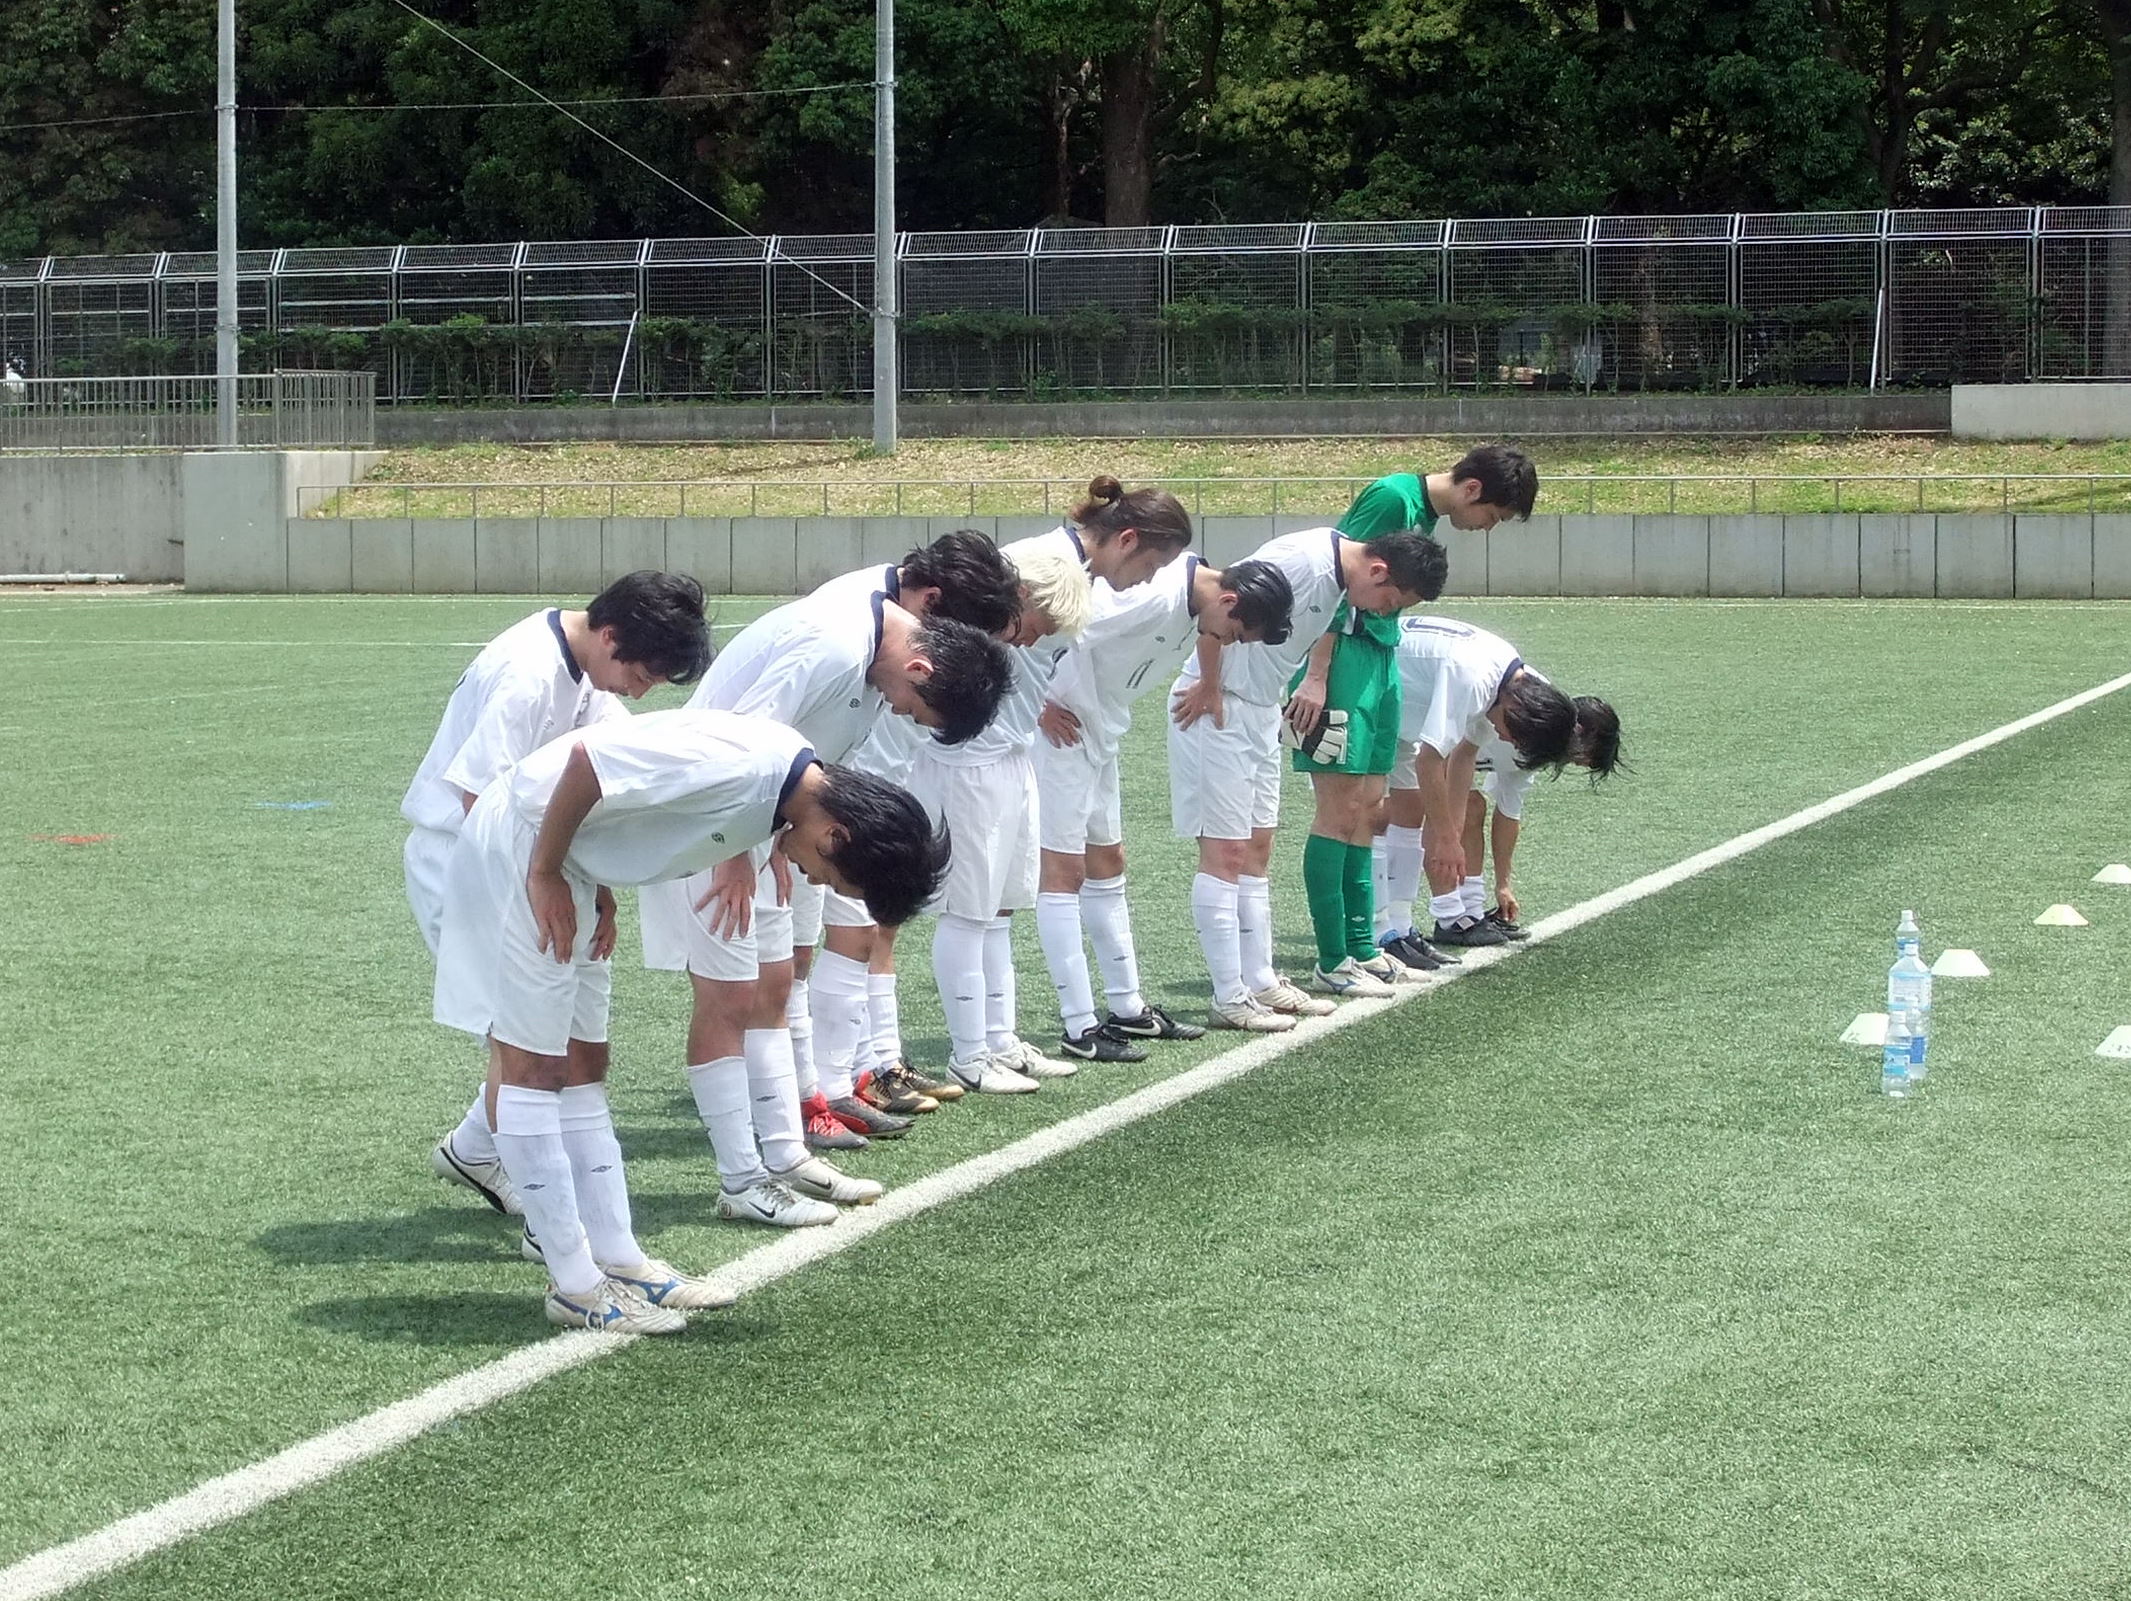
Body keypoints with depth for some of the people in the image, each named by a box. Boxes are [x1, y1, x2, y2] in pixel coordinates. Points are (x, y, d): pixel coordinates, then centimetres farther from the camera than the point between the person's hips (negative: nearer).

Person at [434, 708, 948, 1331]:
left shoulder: (787, 775, 1)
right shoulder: (739, 767, -28)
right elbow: (586, 756, -26)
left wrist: (600, 894, 9)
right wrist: (544, 875, -17)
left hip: (575, 857, 10)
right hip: (521, 845, -10)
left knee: (582, 1064, 12)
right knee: (527, 1062, -4)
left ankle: (618, 1259, 17)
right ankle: (576, 1285, -2)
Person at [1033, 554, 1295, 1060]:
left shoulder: (1189, 607, 5)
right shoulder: (1154, 595, -25)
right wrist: (1045, 705, -21)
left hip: (1099, 733, 10)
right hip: (1060, 728, -10)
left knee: (1107, 861, 16)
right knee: (1065, 870, -7)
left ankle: (1128, 1008, 26)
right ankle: (1081, 1029, -5)